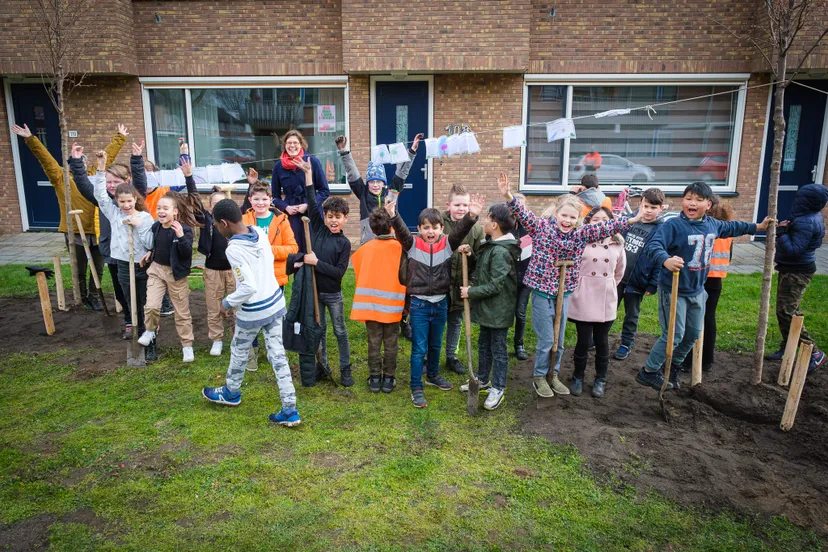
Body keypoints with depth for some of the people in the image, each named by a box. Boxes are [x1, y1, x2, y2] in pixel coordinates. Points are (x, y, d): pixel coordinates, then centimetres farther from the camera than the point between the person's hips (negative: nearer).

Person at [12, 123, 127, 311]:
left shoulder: (95, 175, 8)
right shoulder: (61, 178, -1)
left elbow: (108, 155, 16)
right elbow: (44, 157, -9)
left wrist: (120, 138, 25)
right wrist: (30, 139, -17)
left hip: (97, 231, 3)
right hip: (75, 232, -3)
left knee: (98, 269, 12)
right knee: (80, 270, 11)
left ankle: (93, 296, 30)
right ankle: (83, 297, 31)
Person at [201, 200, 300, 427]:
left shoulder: (233, 249, -24)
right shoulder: (260, 232, -3)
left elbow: (249, 287, -27)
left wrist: (227, 302, -10)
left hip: (253, 312, -6)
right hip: (275, 303, 7)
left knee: (239, 352, 20)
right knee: (278, 355, 10)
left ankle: (231, 393, 46)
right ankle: (290, 411, 12)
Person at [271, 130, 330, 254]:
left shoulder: (312, 161, -2)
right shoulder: (278, 166, 6)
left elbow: (325, 191, 1)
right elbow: (275, 196, 14)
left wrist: (308, 205, -11)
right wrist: (286, 207, -5)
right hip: (290, 216, 2)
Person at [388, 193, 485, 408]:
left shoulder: (448, 244, -3)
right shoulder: (413, 245, -7)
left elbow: (461, 230, -19)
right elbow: (401, 231, -24)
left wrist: (472, 216, -39)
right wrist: (393, 215, -44)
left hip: (440, 303, 3)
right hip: (419, 304, -3)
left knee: (436, 345, 21)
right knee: (419, 348, 4)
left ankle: (433, 375, 43)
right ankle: (416, 388, 14)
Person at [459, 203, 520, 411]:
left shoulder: (501, 252, -24)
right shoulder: (491, 246, 7)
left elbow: (496, 285, -25)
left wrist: (471, 292, -17)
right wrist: (470, 254, 0)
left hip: (498, 309, -10)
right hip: (487, 307, 10)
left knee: (498, 349, 3)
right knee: (484, 344, 21)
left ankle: (498, 389, 16)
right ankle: (482, 379, 36)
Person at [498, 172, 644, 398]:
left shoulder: (581, 234, -1)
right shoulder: (542, 226, -10)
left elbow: (605, 227, -5)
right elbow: (523, 214, -21)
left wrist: (632, 220, -13)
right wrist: (508, 196, -38)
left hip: (564, 293, 4)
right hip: (542, 292, -4)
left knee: (558, 340, 16)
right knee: (546, 340, 3)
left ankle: (553, 375, 34)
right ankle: (539, 377, 23)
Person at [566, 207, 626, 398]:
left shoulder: (617, 244, 5)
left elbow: (619, 271, 17)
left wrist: (608, 287, 15)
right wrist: (577, 285, 3)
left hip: (606, 301, 3)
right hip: (583, 300, -3)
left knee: (602, 342, 11)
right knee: (583, 341, 3)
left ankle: (600, 379, 27)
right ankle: (578, 377, 24)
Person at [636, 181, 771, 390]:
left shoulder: (712, 224, 3)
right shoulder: (673, 225, -21)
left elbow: (731, 227, 25)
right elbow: (652, 246, -34)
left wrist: (757, 227, 38)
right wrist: (666, 260, -54)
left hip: (697, 290, 8)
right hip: (673, 290, -8)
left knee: (693, 334, 17)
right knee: (674, 335, -4)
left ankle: (674, 366, 38)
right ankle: (648, 371, 12)